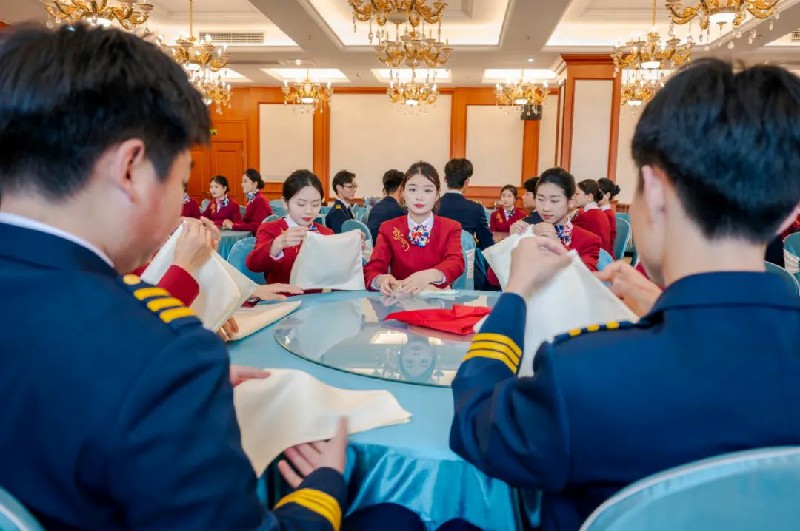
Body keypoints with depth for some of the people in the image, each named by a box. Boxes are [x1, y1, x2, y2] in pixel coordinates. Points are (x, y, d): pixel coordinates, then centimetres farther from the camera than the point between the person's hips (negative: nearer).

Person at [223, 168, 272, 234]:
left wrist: (233, 226, -16)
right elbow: (246, 221, 11)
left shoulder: (260, 200, -13)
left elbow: (256, 226, -20)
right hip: (253, 235, 6)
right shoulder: (251, 200, 9)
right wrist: (231, 223, -4)